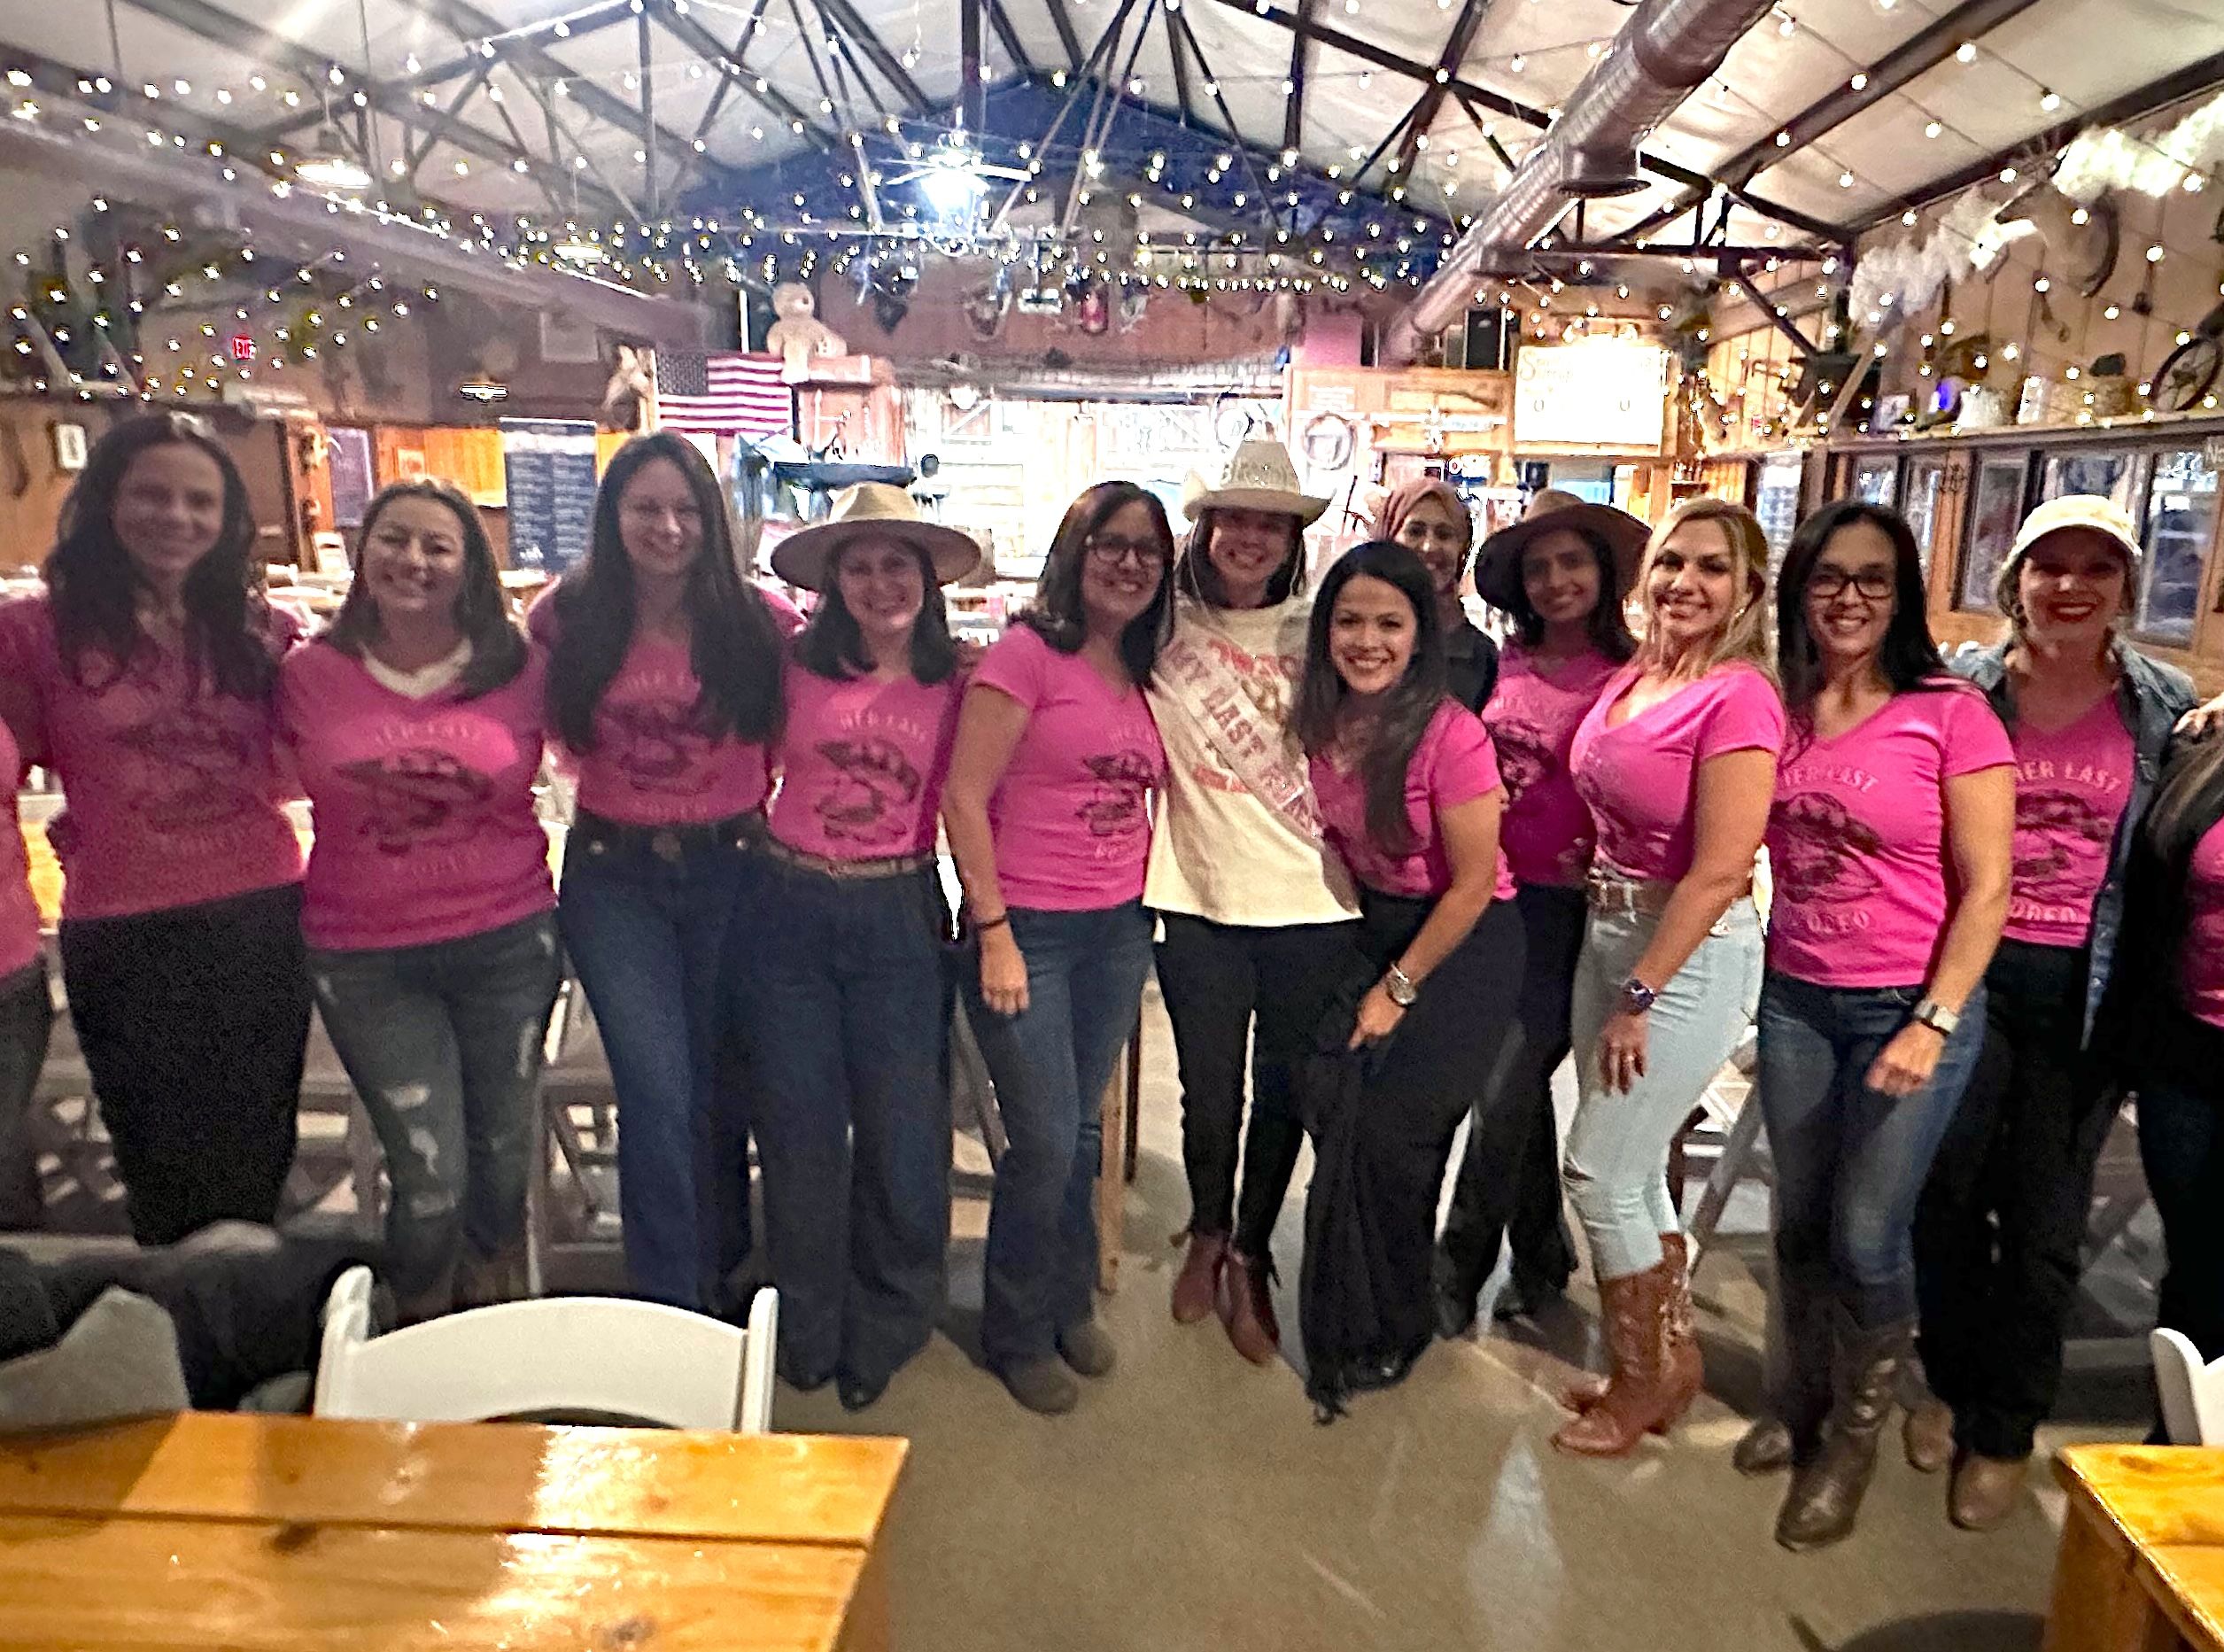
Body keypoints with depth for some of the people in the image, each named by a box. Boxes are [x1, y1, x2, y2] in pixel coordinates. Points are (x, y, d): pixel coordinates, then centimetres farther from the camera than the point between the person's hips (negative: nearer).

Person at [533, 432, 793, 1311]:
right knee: (658, 1094, -7)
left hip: (731, 869, 0)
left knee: (723, 1087, 11)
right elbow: (559, 738, 13)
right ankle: (670, 1305, 9)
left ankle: (725, 1275, 34)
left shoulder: (760, 620, -4)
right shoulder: (568, 618, 0)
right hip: (612, 876, 0)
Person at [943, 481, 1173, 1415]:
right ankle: (1019, 1336, 23)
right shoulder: (1026, 654, -10)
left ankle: (1070, 1304, 35)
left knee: (1082, 1131, 15)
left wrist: (1146, 900, 5)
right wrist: (994, 933, -14)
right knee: (1045, 1143, 0)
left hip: (1119, 930, 6)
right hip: (1028, 930, -6)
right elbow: (964, 796, -13)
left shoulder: (1144, 674, 9)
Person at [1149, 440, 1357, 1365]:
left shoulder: (1316, 631, 4)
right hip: (1198, 898, -1)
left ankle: (1250, 1254, 32)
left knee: (1285, 1089, 10)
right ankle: (1208, 1233, 38)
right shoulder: (1165, 626, 1)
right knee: (1209, 1087, 9)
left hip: (1308, 903, 1)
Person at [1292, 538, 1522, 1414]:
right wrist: (1364, 967, 2)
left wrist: (1399, 989, -11)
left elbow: (1473, 883, -16)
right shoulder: (1319, 723, -5)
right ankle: (1354, 1321, 20)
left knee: (1386, 1129, -10)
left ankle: (1383, 1333, 15)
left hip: (1462, 943, -5)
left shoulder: (1449, 733, -22)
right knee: (1334, 1108, -3)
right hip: (1372, 928, 5)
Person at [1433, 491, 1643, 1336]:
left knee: (1504, 1093, -4)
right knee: (1520, 1084, 16)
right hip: (1485, 893, 5)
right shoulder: (1502, 663, 6)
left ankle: (1457, 1272, 13)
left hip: (1562, 908, -5)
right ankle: (1542, 1256, 34)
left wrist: (1604, 862, -16)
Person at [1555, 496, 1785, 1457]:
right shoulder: (1629, 680, 6)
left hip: (1690, 954, -8)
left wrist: (1640, 998, -17)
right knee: (1634, 1167, 17)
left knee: (1600, 1170, 0)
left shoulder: (1739, 698, -17)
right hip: (1608, 933, 8)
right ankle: (1669, 1359, 36)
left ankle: (1645, 1379, 22)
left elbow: (1719, 871, -20)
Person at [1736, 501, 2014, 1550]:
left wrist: (1933, 1023, -14)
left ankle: (1853, 1440, 29)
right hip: (1795, 1001, 4)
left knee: (1866, 1238, 4)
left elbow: (1986, 888, -10)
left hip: (1911, 1007, -4)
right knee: (1799, 1224, 15)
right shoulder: (1778, 711, 1)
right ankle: (1799, 1404, 39)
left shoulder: (1951, 715, -11)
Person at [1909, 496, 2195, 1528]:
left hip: (2082, 987, 0)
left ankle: (2004, 1430, 27)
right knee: (1946, 1190, 9)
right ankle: (1949, 1379, 34)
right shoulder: (1962, 684, -2)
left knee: (2042, 1220, 8)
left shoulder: (2167, 706, 0)